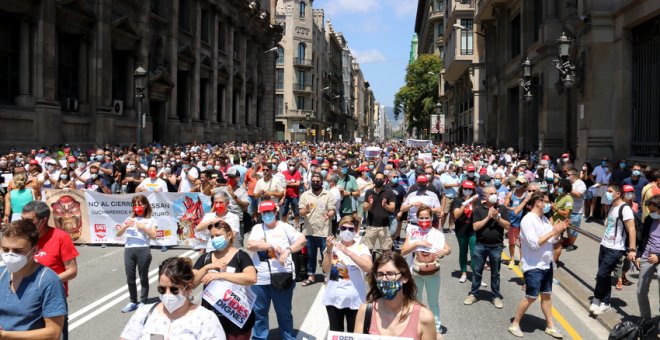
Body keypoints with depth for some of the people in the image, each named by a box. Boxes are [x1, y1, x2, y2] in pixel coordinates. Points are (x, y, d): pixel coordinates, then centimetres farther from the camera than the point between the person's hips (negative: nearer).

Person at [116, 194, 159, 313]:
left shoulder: (150, 220, 6)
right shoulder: (130, 219, 15)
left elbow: (153, 236, -5)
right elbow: (118, 234, 10)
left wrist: (143, 227, -15)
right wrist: (125, 226, -7)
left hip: (143, 250, -4)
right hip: (129, 249, 4)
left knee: (143, 277, 3)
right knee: (130, 277, 6)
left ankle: (143, 302, 10)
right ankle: (133, 302, 17)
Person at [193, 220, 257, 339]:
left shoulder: (241, 256, -7)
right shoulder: (205, 258, 7)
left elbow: (252, 278, -24)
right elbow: (191, 284, 0)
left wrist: (220, 275, -26)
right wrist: (207, 267, -15)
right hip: (211, 317, 4)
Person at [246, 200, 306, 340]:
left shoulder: (284, 227, 1)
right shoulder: (257, 228, 7)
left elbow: (302, 239, -8)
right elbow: (250, 245, -10)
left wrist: (288, 250, -22)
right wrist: (271, 245, -14)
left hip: (282, 277, -2)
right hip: (260, 279, 2)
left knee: (284, 312, 10)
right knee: (259, 312, 13)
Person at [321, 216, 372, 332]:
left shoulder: (361, 248, -3)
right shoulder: (333, 246, 1)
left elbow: (368, 268, -20)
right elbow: (326, 270, -6)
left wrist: (347, 252, -26)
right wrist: (329, 250, -19)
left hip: (355, 298, -2)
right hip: (334, 298, 2)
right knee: (335, 332, 12)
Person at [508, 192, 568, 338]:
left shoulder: (544, 219, 7)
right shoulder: (528, 220, -18)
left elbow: (553, 240, 11)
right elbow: (534, 244, -25)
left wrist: (560, 231, -7)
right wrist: (552, 232, -22)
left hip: (546, 264, 8)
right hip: (533, 266, -8)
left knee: (546, 295, 14)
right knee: (531, 297, -1)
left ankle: (550, 326, 25)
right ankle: (515, 324, 14)